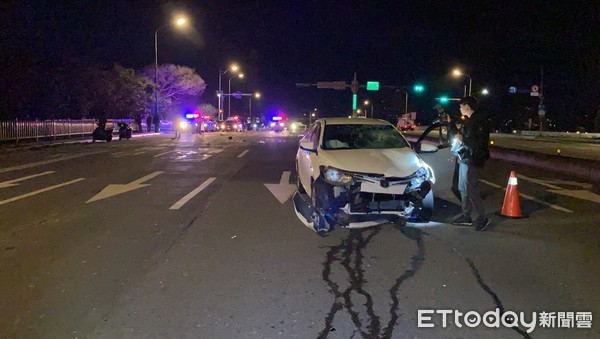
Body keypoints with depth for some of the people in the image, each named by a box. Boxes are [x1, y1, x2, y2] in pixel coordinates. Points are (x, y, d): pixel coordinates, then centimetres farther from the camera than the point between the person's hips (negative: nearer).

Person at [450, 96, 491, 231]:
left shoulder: (480, 121, -16)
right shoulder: (468, 120, 13)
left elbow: (478, 143, -24)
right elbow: (461, 134, 25)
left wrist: (462, 139, -19)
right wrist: (450, 124, 23)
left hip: (472, 162, -10)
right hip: (464, 159, 10)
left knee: (471, 190, -7)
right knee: (463, 189, 14)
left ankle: (482, 218, 4)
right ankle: (466, 217, 23)